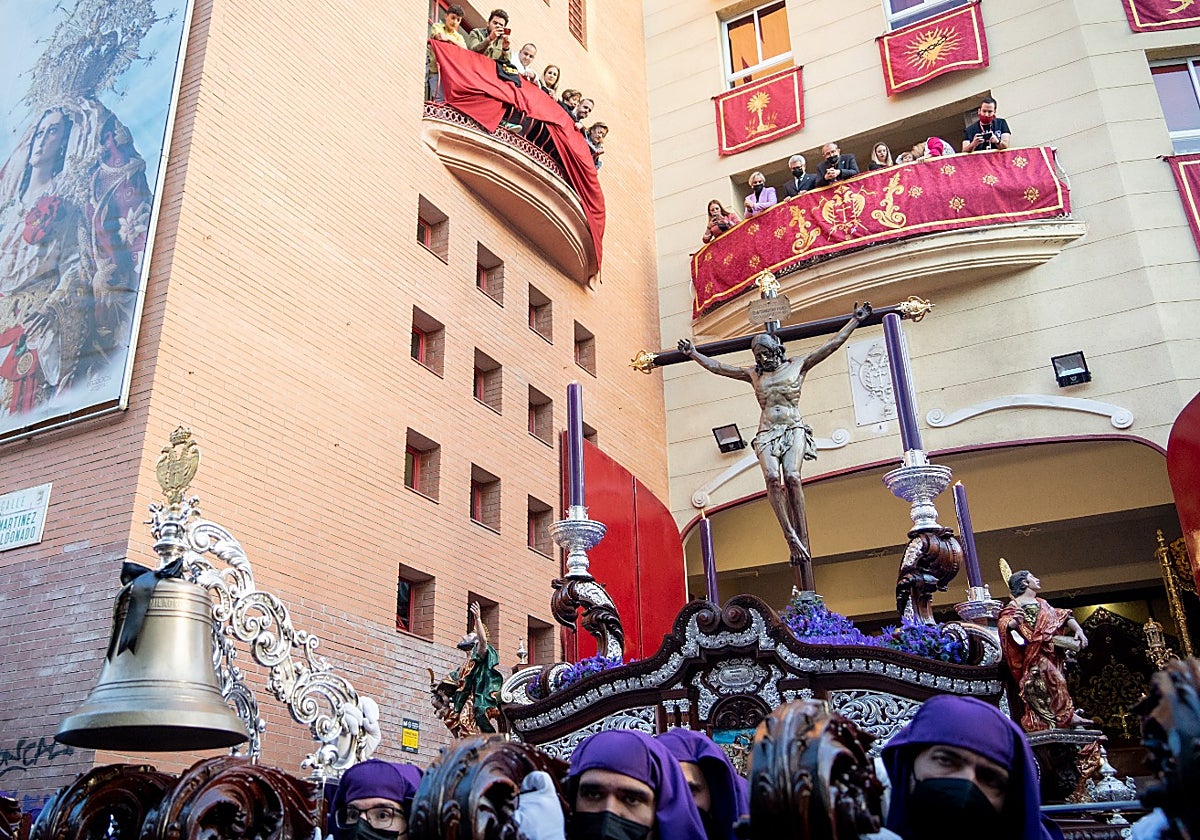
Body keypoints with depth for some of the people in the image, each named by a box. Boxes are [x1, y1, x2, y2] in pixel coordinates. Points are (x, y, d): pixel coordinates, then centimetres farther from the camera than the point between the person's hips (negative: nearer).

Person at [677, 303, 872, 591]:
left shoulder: (798, 365, 13)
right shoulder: (753, 374, 20)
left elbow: (832, 344, 15)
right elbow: (716, 366, 27)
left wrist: (856, 320, 16)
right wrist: (693, 354, 29)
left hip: (794, 429, -2)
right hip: (767, 433, 2)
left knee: (792, 476, -26)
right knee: (772, 477, -25)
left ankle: (801, 537, -25)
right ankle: (790, 535, -27)